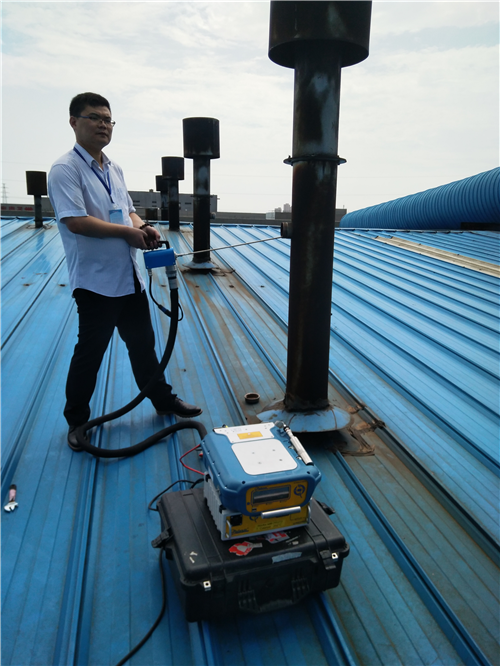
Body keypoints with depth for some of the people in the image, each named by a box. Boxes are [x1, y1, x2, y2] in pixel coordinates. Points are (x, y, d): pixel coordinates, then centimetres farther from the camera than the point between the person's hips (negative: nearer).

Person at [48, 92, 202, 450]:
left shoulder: (114, 168, 13)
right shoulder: (65, 169, -12)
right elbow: (76, 221, -23)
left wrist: (144, 227, -2)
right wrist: (128, 232, -17)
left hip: (130, 277, 8)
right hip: (96, 281, -7)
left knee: (143, 344, 19)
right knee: (89, 353, 5)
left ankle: (163, 399, 35)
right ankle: (77, 420, 23)